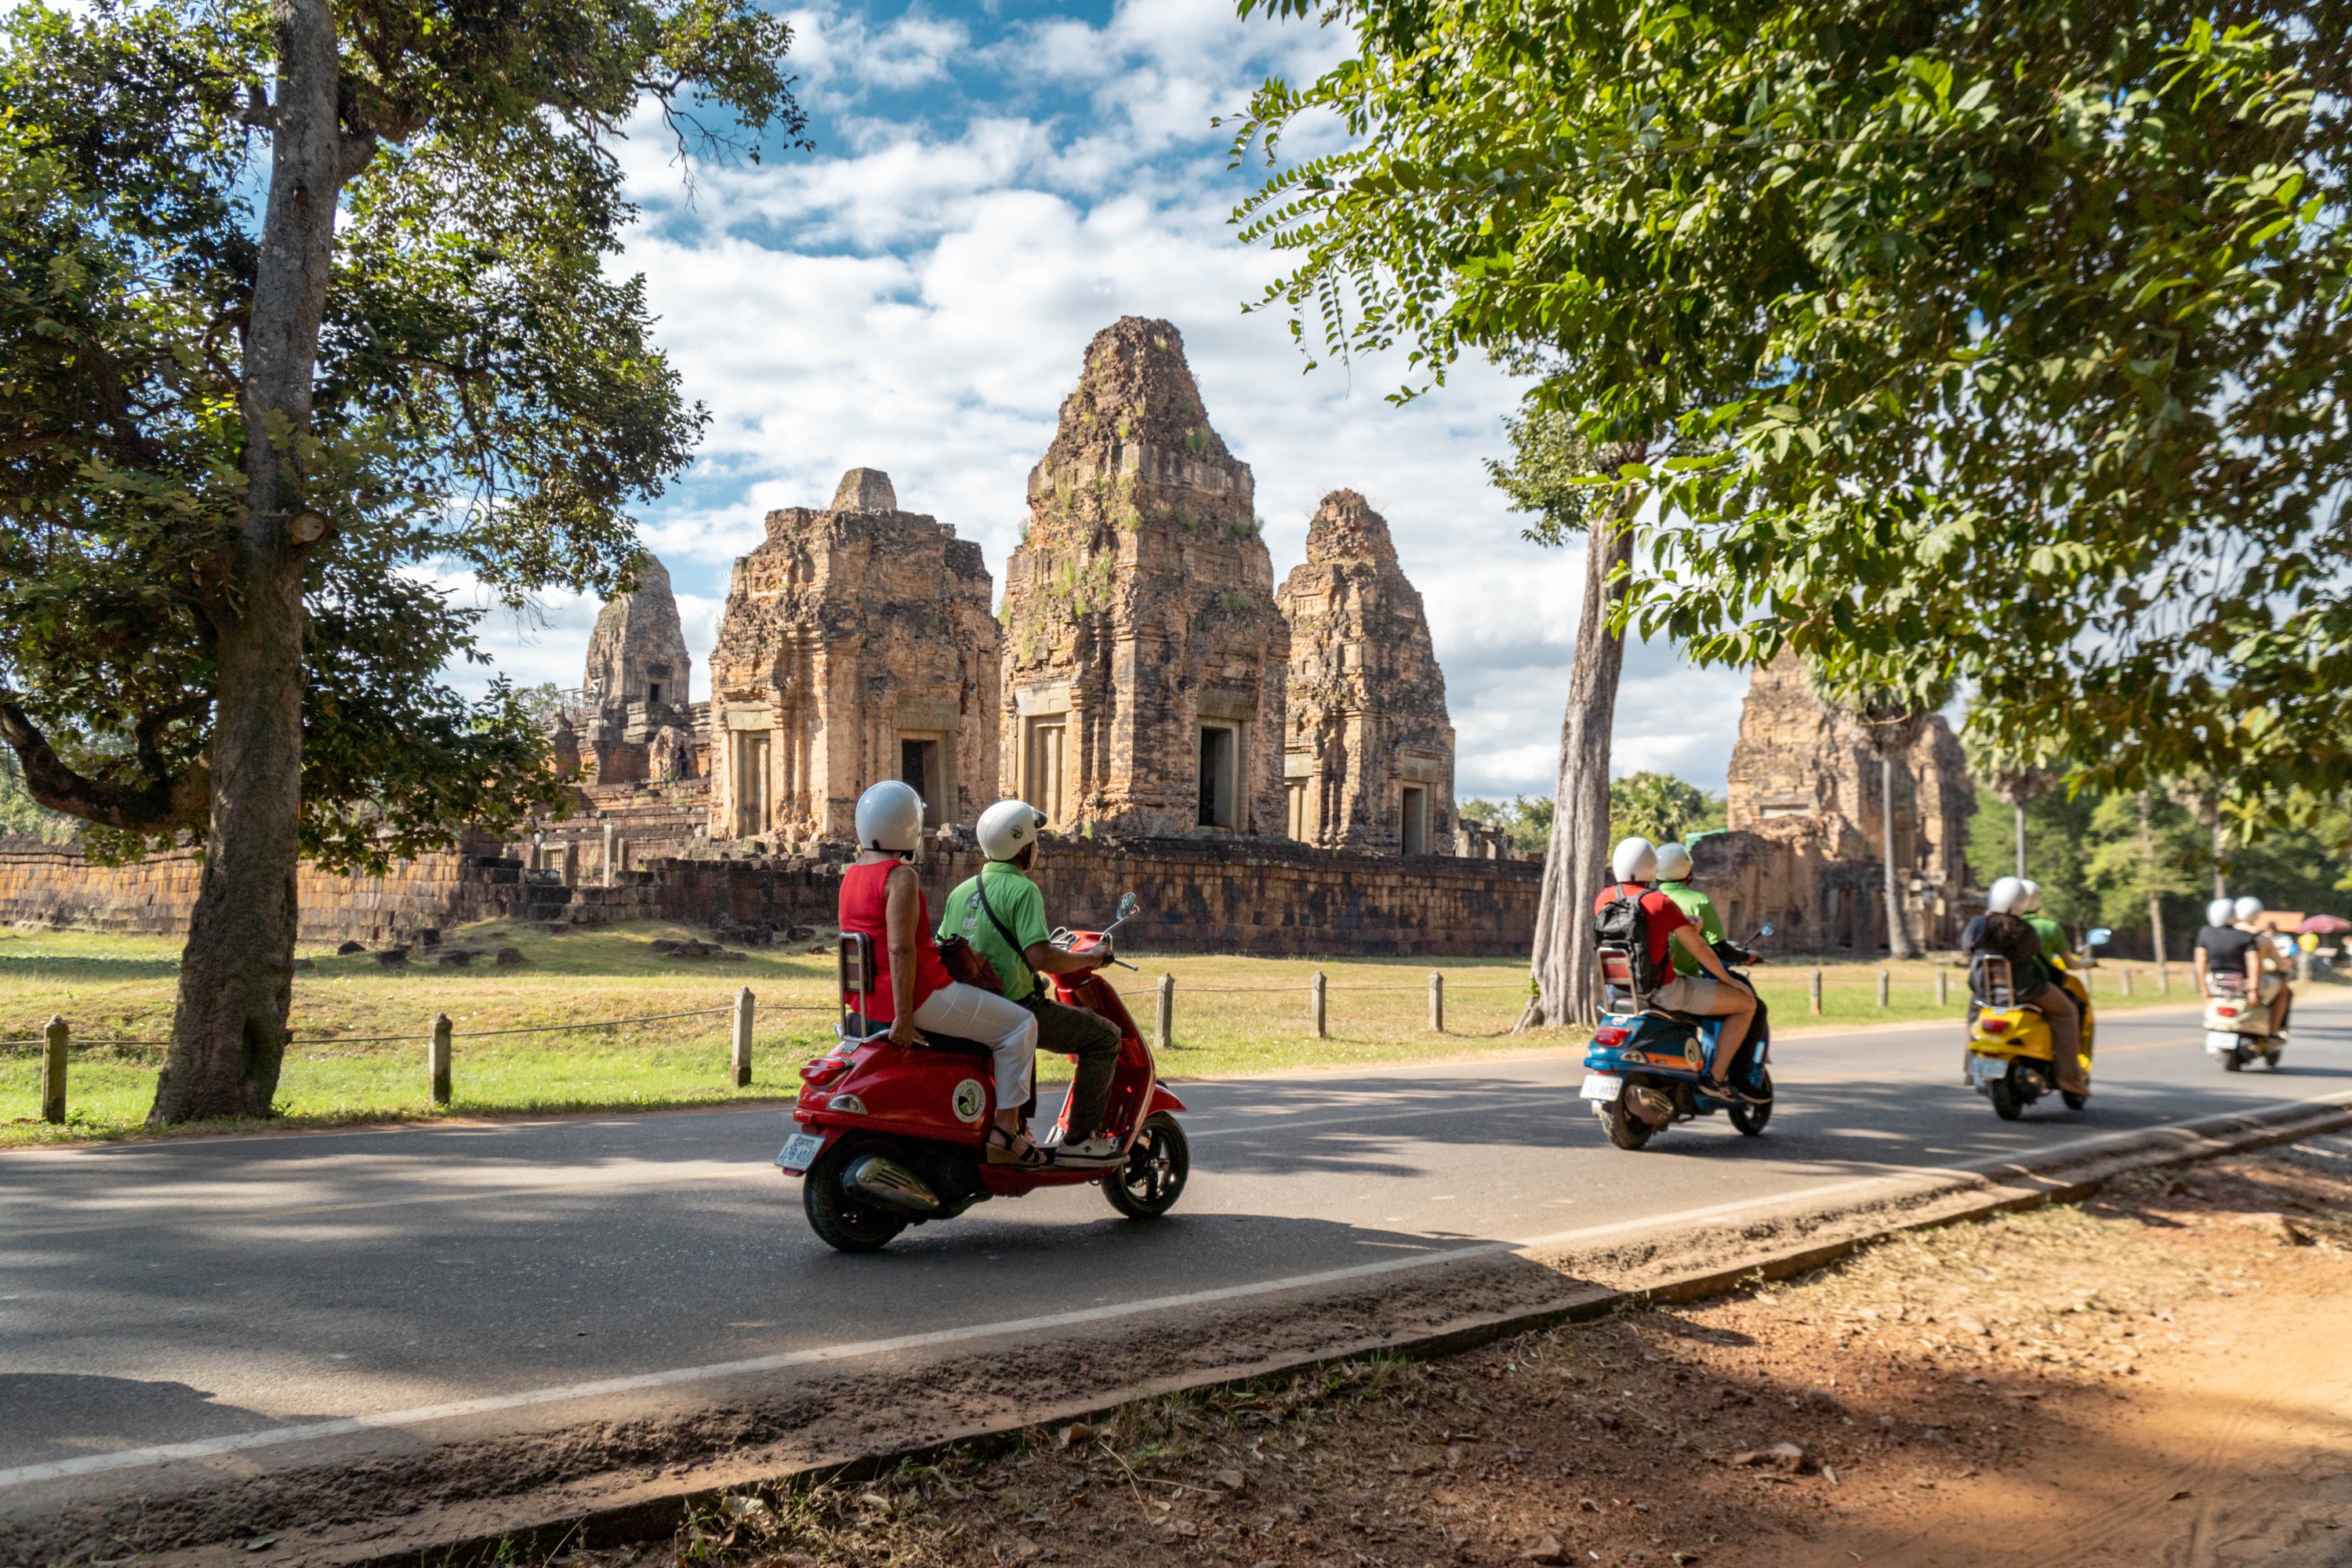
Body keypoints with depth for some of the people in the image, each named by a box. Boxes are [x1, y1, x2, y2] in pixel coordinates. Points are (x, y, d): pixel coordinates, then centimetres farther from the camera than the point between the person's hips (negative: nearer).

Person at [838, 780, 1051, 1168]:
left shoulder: (852, 874, 11)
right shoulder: (901, 876, -17)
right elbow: (900, 948, -25)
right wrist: (904, 1017, -26)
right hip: (918, 996, -10)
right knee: (1019, 1024, 0)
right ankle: (1005, 1133, -4)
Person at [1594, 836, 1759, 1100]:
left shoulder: (1603, 899, 0)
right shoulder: (1660, 903, -17)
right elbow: (1698, 948, -11)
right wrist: (1730, 980, 3)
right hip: (1663, 990, -7)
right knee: (1746, 1003, 4)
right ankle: (1716, 1077, 2)